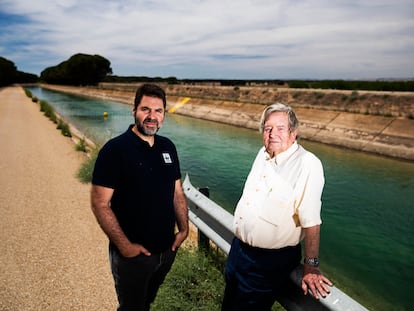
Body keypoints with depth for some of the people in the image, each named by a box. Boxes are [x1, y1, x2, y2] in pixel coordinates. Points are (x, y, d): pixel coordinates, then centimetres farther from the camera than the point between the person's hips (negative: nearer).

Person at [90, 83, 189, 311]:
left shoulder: (168, 147, 1)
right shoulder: (114, 149, -17)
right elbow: (100, 203, -19)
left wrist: (183, 229, 2)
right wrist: (124, 245, -19)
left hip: (167, 249, 5)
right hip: (132, 254, -5)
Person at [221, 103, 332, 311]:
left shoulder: (307, 164, -22)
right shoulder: (263, 154, 3)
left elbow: (311, 221, -23)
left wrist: (311, 266, -20)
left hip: (270, 261, -7)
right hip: (238, 247, 8)